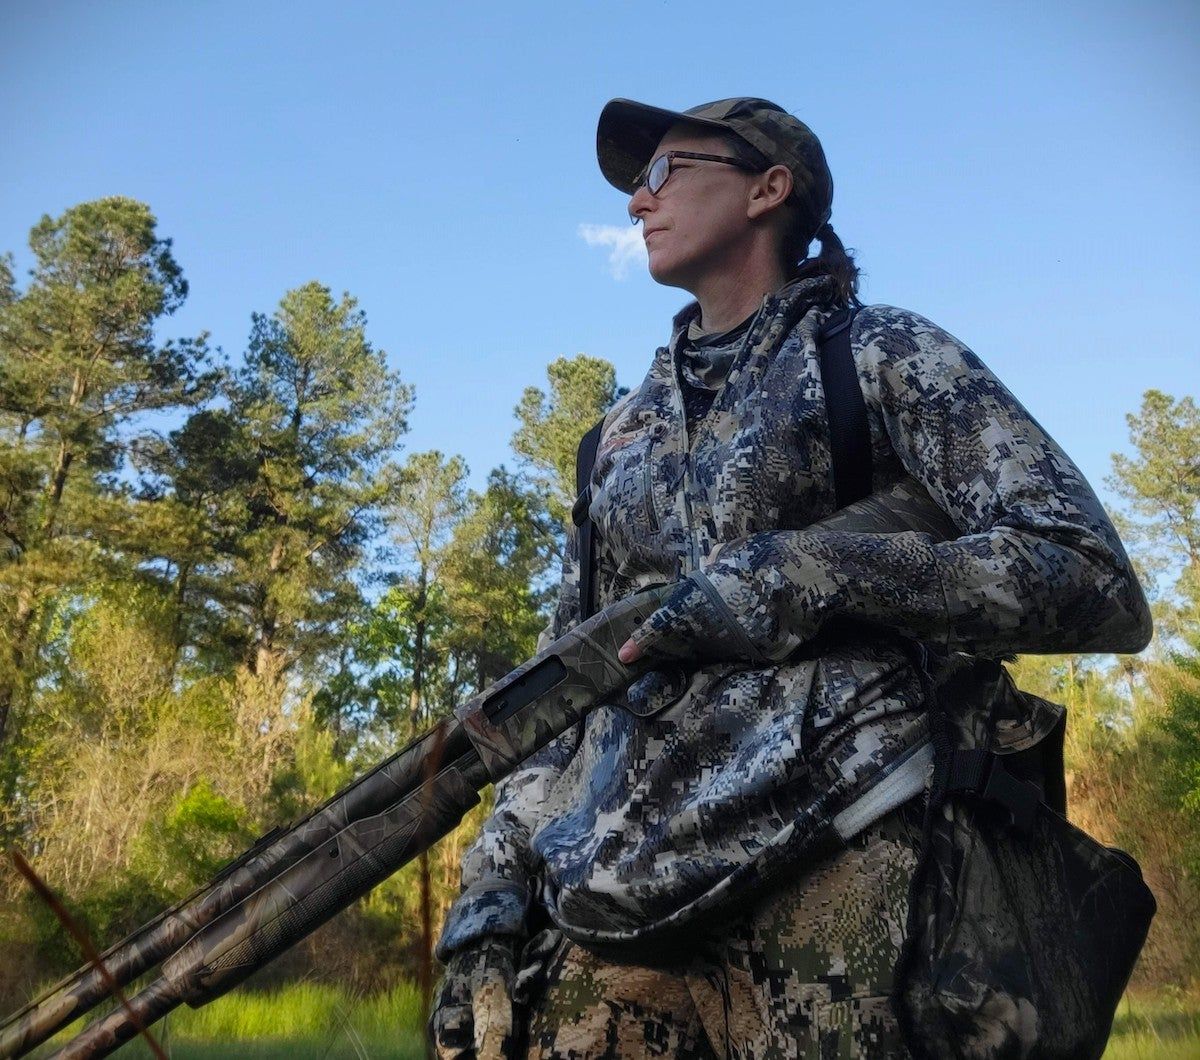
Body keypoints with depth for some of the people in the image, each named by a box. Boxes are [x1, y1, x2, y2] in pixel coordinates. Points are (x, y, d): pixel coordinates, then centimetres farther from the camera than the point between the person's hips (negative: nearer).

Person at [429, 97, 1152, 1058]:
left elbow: (1098, 585, -7)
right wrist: (496, 880, 8)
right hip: (616, 880, 5)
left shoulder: (883, 357, 4)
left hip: (826, 869, -4)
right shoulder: (626, 431, 19)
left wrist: (803, 574, -16)